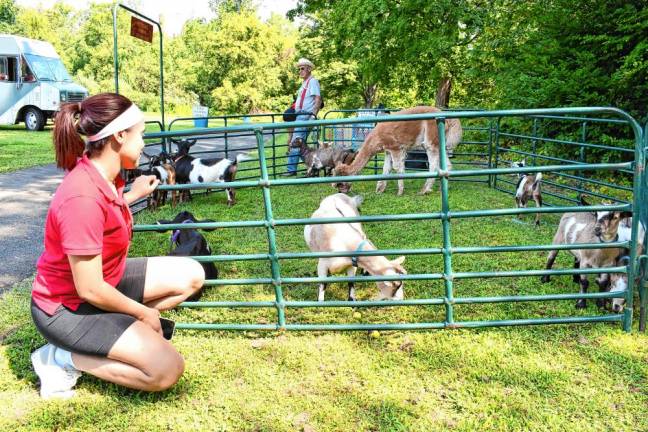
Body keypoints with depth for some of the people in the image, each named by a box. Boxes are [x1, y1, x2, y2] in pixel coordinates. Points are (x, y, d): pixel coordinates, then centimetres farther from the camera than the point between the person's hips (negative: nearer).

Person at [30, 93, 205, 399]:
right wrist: (144, 313, -13)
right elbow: (90, 290, -27)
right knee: (167, 370, -20)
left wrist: (133, 195, 20)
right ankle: (64, 359, -4)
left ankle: (122, 333, 7)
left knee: (191, 275, 7)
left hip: (105, 282, 9)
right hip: (67, 306, -9)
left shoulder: (101, 175, -4)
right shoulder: (83, 197, -32)